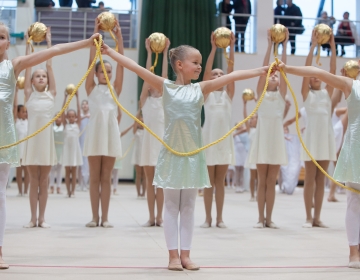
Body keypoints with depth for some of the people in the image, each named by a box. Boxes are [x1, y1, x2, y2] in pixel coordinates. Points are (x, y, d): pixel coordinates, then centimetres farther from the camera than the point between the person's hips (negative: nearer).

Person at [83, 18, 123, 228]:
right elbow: (91, 60, -1)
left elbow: (121, 62, 2)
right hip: (95, 131, -1)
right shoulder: (91, 88, 6)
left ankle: (105, 217, 6)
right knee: (95, 177, 3)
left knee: (107, 177, 4)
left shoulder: (115, 89, 10)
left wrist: (119, 35, -4)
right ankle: (95, 217, 7)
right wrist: (96, 33, -8)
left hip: (111, 131, 1)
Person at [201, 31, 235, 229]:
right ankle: (208, 218, 9)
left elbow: (231, 69, -2)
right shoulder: (206, 93, 3)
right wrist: (214, 48, -17)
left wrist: (231, 47, -11)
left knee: (220, 181, 6)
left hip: (225, 139, 2)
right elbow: (206, 70, -9)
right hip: (209, 138, -2)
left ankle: (219, 218, 10)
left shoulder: (228, 94, 8)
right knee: (209, 181, 3)